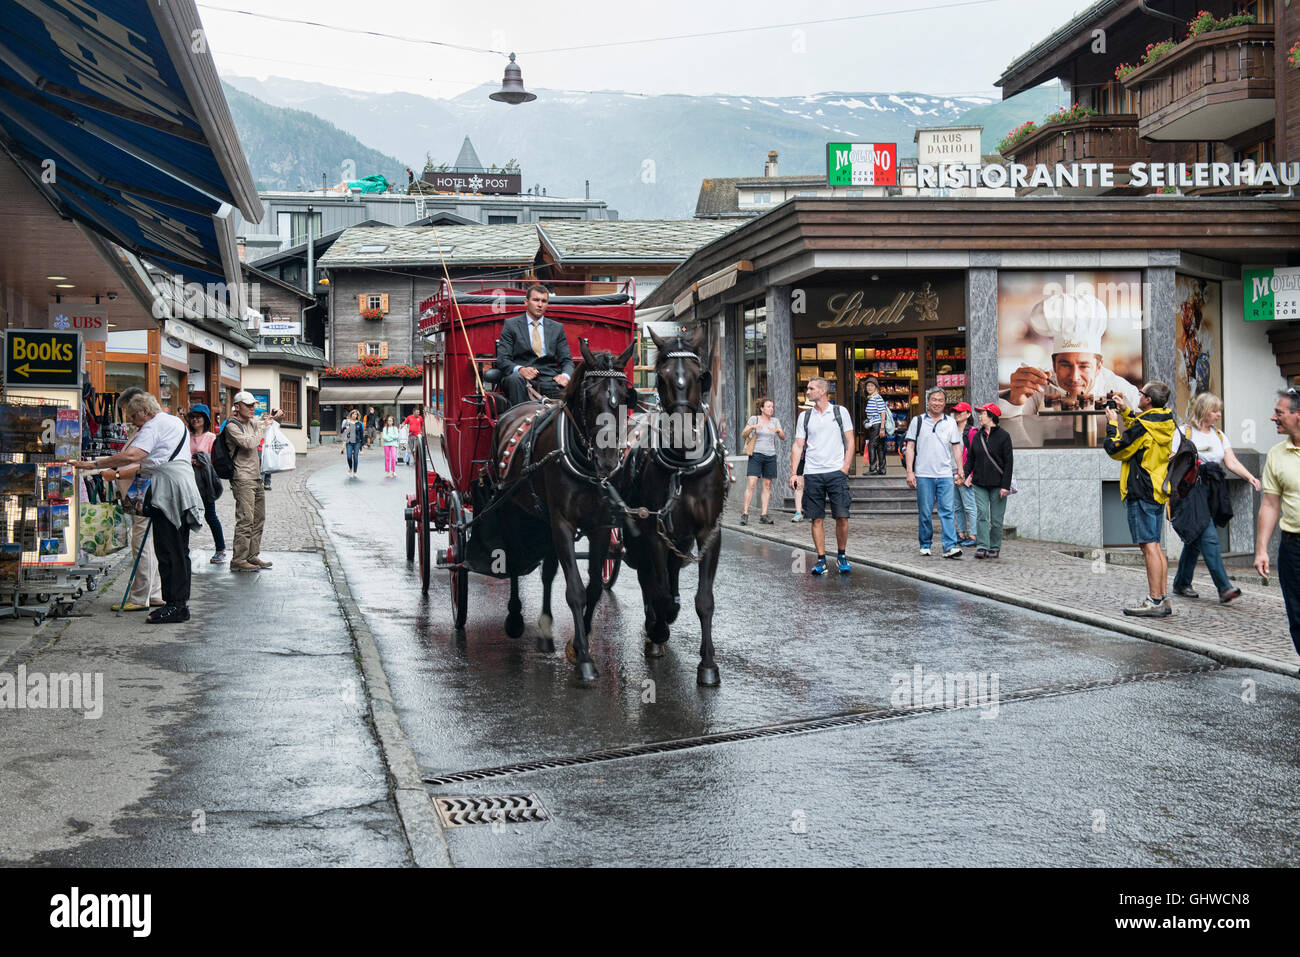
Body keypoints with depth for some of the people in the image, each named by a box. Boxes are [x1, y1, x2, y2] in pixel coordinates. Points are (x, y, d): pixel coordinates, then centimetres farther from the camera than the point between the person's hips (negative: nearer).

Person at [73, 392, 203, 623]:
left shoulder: (154, 426, -7)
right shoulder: (176, 422, 23)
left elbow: (130, 456, -21)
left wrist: (94, 465, -19)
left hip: (169, 489, -10)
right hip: (184, 486, 10)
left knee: (168, 550, -9)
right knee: (179, 549, 12)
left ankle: (176, 605, -11)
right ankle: (182, 600, 15)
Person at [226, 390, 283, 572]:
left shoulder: (251, 424, 15)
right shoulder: (232, 426, -9)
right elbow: (249, 443, -23)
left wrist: (276, 416, 10)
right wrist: (263, 428, -13)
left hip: (256, 478, 9)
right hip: (242, 480, -9)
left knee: (258, 519, 12)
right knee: (245, 520, -12)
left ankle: (252, 556, 20)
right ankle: (238, 560, -10)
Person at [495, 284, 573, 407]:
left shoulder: (557, 328, 19)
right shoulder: (511, 325, 11)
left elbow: (567, 360, 14)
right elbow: (502, 360, 2)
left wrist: (565, 375, -12)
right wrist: (519, 369, -21)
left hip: (550, 380, 1)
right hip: (523, 380, -1)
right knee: (514, 379, -37)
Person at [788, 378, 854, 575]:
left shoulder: (840, 412, 6)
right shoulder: (805, 417, 11)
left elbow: (850, 442, 5)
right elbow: (797, 446, 9)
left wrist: (845, 467, -7)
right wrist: (793, 473, 0)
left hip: (836, 472, -2)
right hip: (812, 473, 2)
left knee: (842, 516, -6)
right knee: (817, 519, 1)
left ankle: (841, 556, 12)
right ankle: (821, 559, 7)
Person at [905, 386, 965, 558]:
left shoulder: (950, 423, 11)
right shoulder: (918, 421, 5)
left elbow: (956, 447, 14)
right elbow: (910, 448, 3)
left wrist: (960, 470, 5)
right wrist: (909, 472, -4)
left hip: (945, 475, 1)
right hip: (923, 475, -1)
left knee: (947, 511, -7)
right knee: (925, 512, 3)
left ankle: (950, 546, -11)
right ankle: (925, 544, 16)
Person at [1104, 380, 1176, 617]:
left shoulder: (1144, 426, -18)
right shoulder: (1165, 424, 10)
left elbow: (1115, 449, -10)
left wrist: (1112, 423, 3)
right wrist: (1126, 411, 24)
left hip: (1141, 493, -9)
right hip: (1158, 491, 9)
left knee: (1149, 545, -8)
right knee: (1155, 545, 13)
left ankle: (1155, 601, -8)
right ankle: (1161, 599, 16)